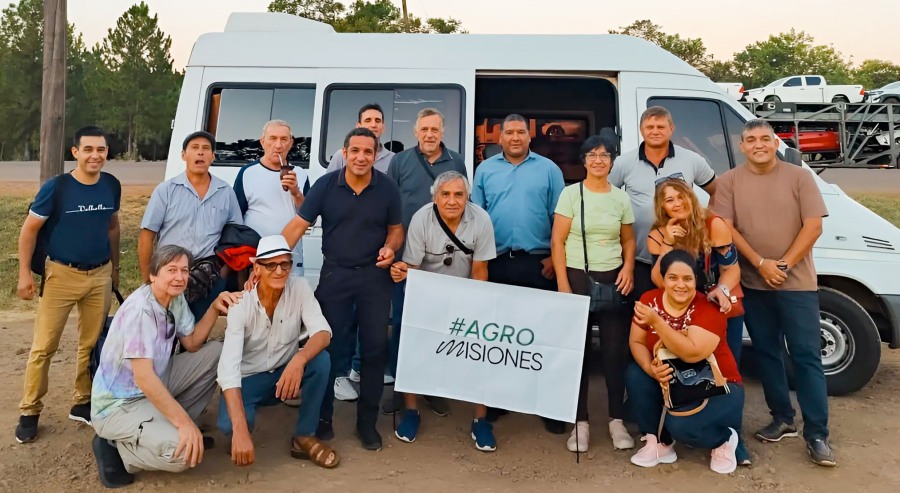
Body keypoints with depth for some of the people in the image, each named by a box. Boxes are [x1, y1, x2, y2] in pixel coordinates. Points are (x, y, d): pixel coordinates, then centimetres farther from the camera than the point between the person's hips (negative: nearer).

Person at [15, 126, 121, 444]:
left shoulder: (112, 185, -1)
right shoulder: (56, 187, -12)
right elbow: (29, 230, -4)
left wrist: (115, 268, 16)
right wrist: (25, 273, -7)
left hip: (100, 275, 4)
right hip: (62, 274, -3)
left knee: (93, 344, 10)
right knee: (44, 346, 1)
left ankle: (82, 404, 24)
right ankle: (29, 412, 15)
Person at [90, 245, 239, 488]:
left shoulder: (176, 298, 1)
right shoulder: (139, 310, -26)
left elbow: (192, 343, 9)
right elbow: (143, 377, -31)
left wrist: (215, 308, -7)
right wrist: (184, 422, -33)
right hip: (119, 405, -9)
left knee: (216, 352, 1)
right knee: (183, 451, -29)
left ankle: (166, 425, 8)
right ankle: (116, 449, -2)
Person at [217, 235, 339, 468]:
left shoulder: (300, 288, -14)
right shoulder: (241, 304, -22)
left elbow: (323, 333, -23)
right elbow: (228, 367, -32)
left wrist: (299, 360, -47)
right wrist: (240, 430, -43)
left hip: (286, 373, 3)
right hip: (249, 378, -2)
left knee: (321, 359, -28)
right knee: (229, 425, -32)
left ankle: (304, 437, -10)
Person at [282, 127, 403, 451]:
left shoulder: (387, 189, -2)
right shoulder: (326, 185, -6)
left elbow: (396, 228, 9)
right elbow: (298, 226, -8)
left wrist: (390, 248, -14)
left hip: (375, 276, 1)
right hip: (335, 275, -1)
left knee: (374, 348, 5)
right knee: (329, 347, 7)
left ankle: (367, 421, 21)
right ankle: (323, 417, 24)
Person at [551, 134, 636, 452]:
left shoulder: (621, 198, 8)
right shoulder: (571, 193, -1)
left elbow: (628, 240, 15)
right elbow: (557, 241, -4)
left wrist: (628, 268, -4)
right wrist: (562, 284, -10)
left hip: (613, 279, 2)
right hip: (577, 277, -2)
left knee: (616, 350, 2)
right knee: (577, 350, 2)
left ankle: (617, 420, 14)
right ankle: (580, 422, 12)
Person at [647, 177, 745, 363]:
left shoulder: (713, 225, -17)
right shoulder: (657, 236, -9)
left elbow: (731, 268, -12)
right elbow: (660, 282, -15)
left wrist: (722, 291, -32)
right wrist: (668, 243, -25)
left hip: (723, 309, -1)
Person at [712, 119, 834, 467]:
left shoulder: (799, 177, 0)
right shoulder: (730, 181, 2)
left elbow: (813, 226, -5)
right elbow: (725, 228, -5)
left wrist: (785, 264, -13)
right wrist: (761, 264, -14)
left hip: (797, 283, -2)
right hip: (752, 284, 2)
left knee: (806, 356, -2)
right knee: (766, 353, 11)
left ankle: (816, 434, 3)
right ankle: (782, 419, 25)